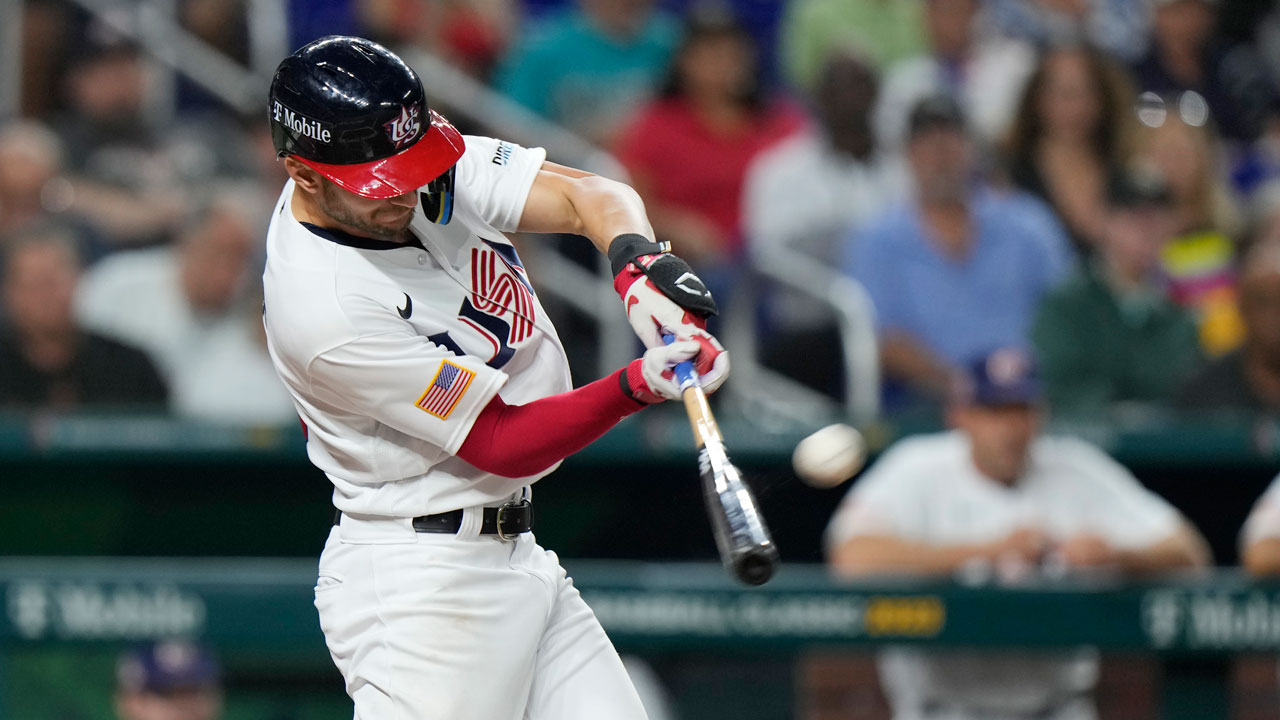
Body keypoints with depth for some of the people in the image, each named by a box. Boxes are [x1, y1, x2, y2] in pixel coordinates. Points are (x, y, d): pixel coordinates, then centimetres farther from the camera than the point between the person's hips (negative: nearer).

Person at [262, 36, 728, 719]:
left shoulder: (434, 163, -2)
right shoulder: (326, 308, -25)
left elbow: (591, 196, -5)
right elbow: (504, 444, -21)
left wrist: (637, 259, -28)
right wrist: (636, 385, -34)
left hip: (517, 555, 9)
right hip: (418, 581, -8)